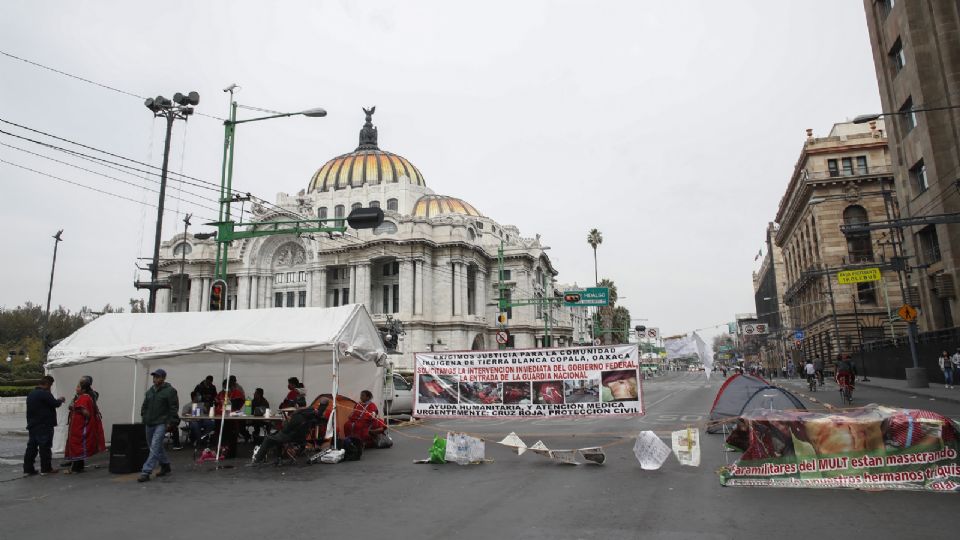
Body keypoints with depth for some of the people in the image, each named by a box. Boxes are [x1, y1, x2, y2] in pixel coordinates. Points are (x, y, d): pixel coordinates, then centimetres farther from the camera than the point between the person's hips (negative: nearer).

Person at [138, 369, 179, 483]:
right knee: (157, 447, 16)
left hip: (161, 423, -7)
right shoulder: (149, 391, 12)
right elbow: (144, 406, 22)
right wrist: (144, 418, 12)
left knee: (155, 447, -13)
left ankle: (146, 472, -12)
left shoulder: (170, 391, -8)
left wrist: (171, 422, -14)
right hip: (149, 424, 7)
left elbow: (174, 408, -11)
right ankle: (165, 466, 32)